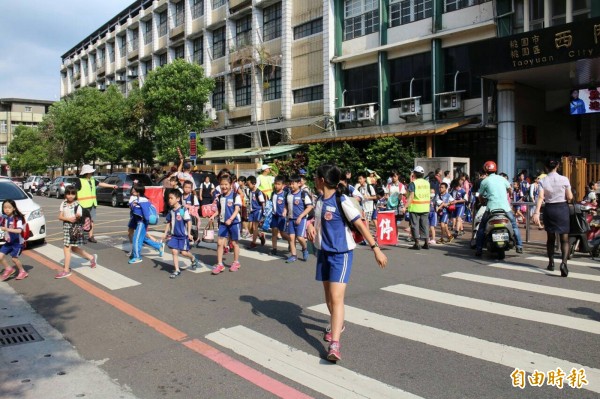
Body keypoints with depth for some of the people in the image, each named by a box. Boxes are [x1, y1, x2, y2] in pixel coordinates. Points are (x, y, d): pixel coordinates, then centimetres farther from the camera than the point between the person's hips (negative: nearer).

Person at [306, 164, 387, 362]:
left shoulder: (341, 200, -16)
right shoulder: (320, 201, 6)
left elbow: (360, 225, -17)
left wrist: (376, 249, -21)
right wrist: (310, 226, -2)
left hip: (341, 254, -7)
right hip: (323, 253, 8)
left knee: (336, 298, -15)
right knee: (328, 297, 17)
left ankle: (334, 344, -16)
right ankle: (337, 324, 42)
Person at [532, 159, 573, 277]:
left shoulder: (543, 181, -4)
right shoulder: (564, 179, -6)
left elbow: (540, 197, -13)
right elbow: (570, 197, -6)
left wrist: (536, 212, -17)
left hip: (549, 209, 2)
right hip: (562, 208, -2)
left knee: (550, 237, 16)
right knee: (564, 238, 0)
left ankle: (551, 263, 24)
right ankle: (564, 262, -20)